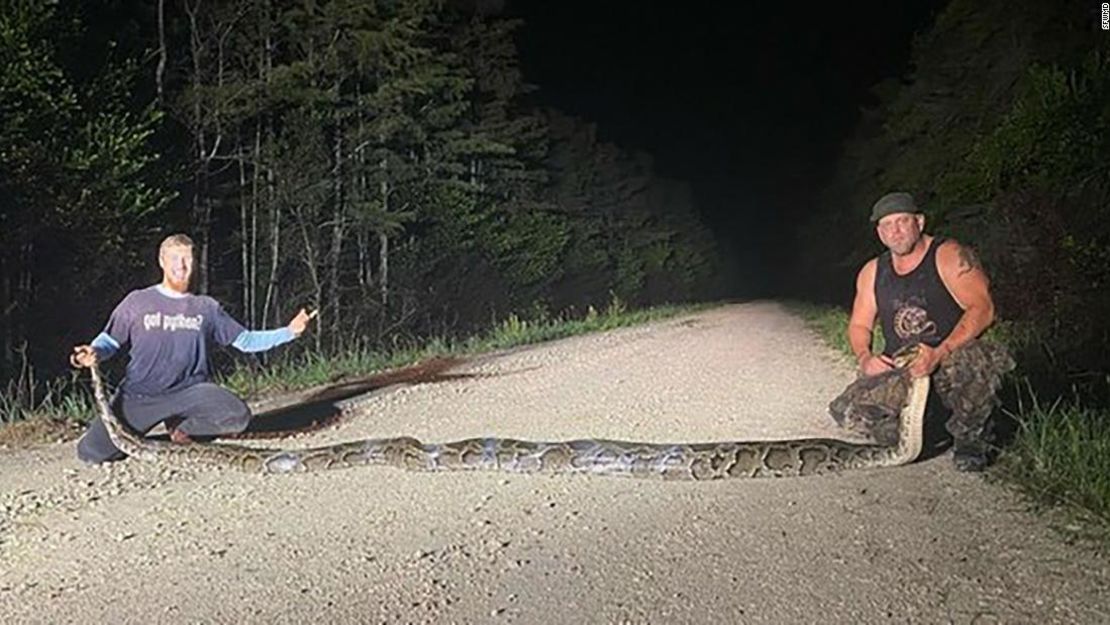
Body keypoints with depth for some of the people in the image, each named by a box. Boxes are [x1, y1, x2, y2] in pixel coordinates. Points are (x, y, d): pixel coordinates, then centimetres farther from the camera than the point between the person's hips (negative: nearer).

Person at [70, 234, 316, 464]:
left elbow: (245, 340, 7)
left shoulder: (207, 308, 7)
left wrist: (289, 332, -3)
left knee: (238, 416, -26)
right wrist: (94, 353, -19)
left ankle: (182, 428, 6)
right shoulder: (138, 301, 2)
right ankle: (137, 432, 20)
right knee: (91, 451, -14)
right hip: (139, 395, -1)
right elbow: (109, 341, 5)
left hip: (189, 389, 1)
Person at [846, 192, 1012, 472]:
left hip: (951, 363, -4)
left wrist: (939, 354, -29)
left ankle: (967, 438, -8)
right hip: (897, 371, 5)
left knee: (977, 361, -39)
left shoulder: (949, 256, -6)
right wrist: (865, 358, -10)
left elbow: (981, 309, -17)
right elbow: (858, 325, 13)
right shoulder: (873, 272, 10)